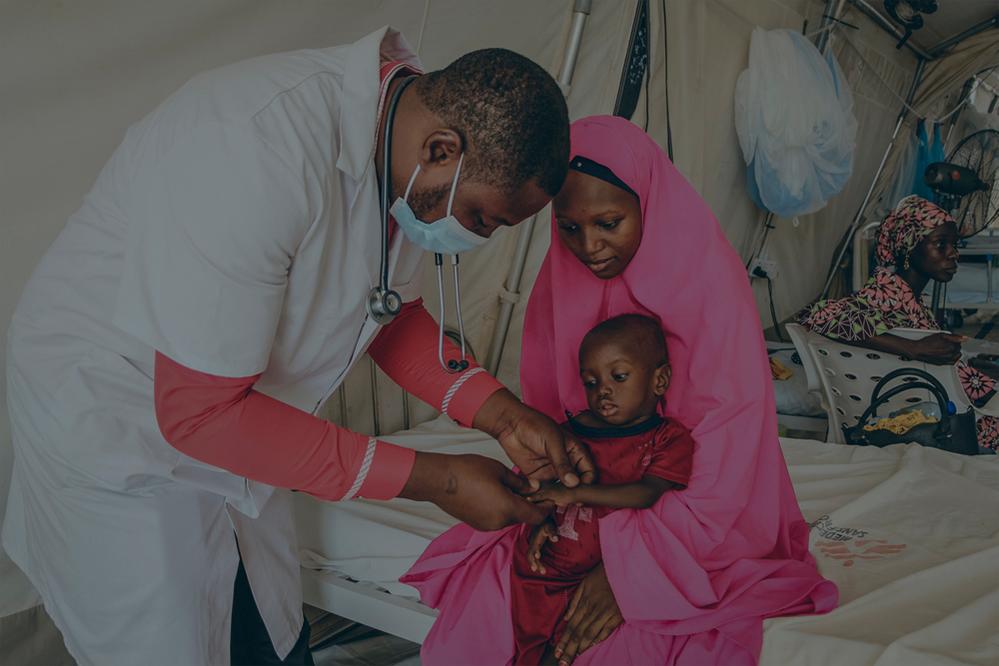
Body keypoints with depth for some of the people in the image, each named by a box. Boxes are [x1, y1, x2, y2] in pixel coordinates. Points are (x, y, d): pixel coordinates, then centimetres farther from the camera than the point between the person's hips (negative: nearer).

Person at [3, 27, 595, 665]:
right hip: (114, 431, -7)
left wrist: (504, 414, -10)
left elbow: (390, 315, 5)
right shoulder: (259, 148, -37)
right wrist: (432, 479, -28)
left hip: (227, 415, 7)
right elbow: (201, 410, -33)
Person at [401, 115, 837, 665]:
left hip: (692, 527, -3)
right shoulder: (562, 279, -5)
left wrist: (629, 566, -24)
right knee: (477, 620, -15)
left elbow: (723, 463, -20)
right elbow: (543, 404, 3)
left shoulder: (710, 287, -19)